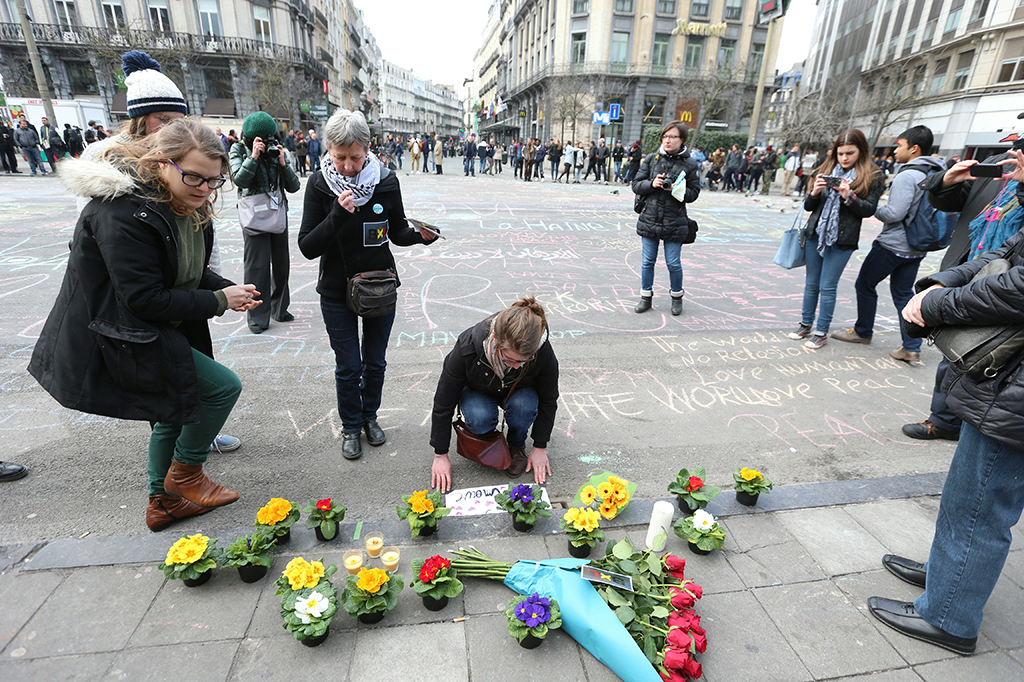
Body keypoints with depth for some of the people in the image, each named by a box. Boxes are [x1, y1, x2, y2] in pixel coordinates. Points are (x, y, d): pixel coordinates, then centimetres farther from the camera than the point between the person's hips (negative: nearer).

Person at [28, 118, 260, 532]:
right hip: (115, 339, -10)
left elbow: (191, 272, 11)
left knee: (175, 410, 19)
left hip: (164, 329, 10)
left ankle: (163, 502, 39)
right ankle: (185, 473, 14)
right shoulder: (124, 214, -27)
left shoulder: (187, 205, 1)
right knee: (223, 387, -11)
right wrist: (219, 301, -22)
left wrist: (228, 288, -8)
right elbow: (145, 298, -27)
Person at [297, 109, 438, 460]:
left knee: (375, 362, 14)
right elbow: (307, 247, -14)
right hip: (337, 291, -1)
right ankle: (351, 426, 31)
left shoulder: (386, 181, -7)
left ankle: (370, 416, 38)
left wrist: (420, 234, -18)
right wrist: (338, 215, -28)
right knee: (348, 366, 8)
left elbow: (398, 232, 4)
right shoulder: (320, 184, -11)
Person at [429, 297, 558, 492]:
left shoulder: (544, 352, -34)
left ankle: (517, 446, 0)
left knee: (523, 406, -33)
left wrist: (540, 448, -10)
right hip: (477, 390, -1)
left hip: (519, 390, 1)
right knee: (480, 419, -33)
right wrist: (441, 455, -17)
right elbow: (443, 404, -24)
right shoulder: (467, 346, -38)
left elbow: (548, 401, -13)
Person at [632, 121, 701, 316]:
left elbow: (693, 193, 1)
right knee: (647, 261, 9)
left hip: (674, 222, -2)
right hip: (650, 218, 2)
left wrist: (678, 190, -18)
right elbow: (636, 185, 4)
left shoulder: (690, 164, -1)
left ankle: (676, 296, 26)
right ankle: (646, 297, 25)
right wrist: (652, 184, -15)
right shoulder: (651, 159, 3)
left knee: (673, 263, 5)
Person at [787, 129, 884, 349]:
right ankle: (806, 325, 23)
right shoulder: (828, 170, 9)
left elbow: (869, 209, -6)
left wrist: (849, 197, -20)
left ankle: (822, 332, 10)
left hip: (842, 240, -4)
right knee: (811, 284, 10)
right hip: (815, 234, 4)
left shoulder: (872, 177, -1)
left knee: (828, 287, -2)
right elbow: (808, 206, 8)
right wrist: (814, 193, -12)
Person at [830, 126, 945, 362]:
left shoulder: (907, 176, -18)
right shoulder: (935, 174, 10)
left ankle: (863, 332, 23)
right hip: (915, 247, 8)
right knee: (903, 293, 12)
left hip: (892, 245, -8)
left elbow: (894, 214, -22)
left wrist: (876, 209, -4)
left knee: (865, 285, 9)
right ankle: (912, 349, 11)